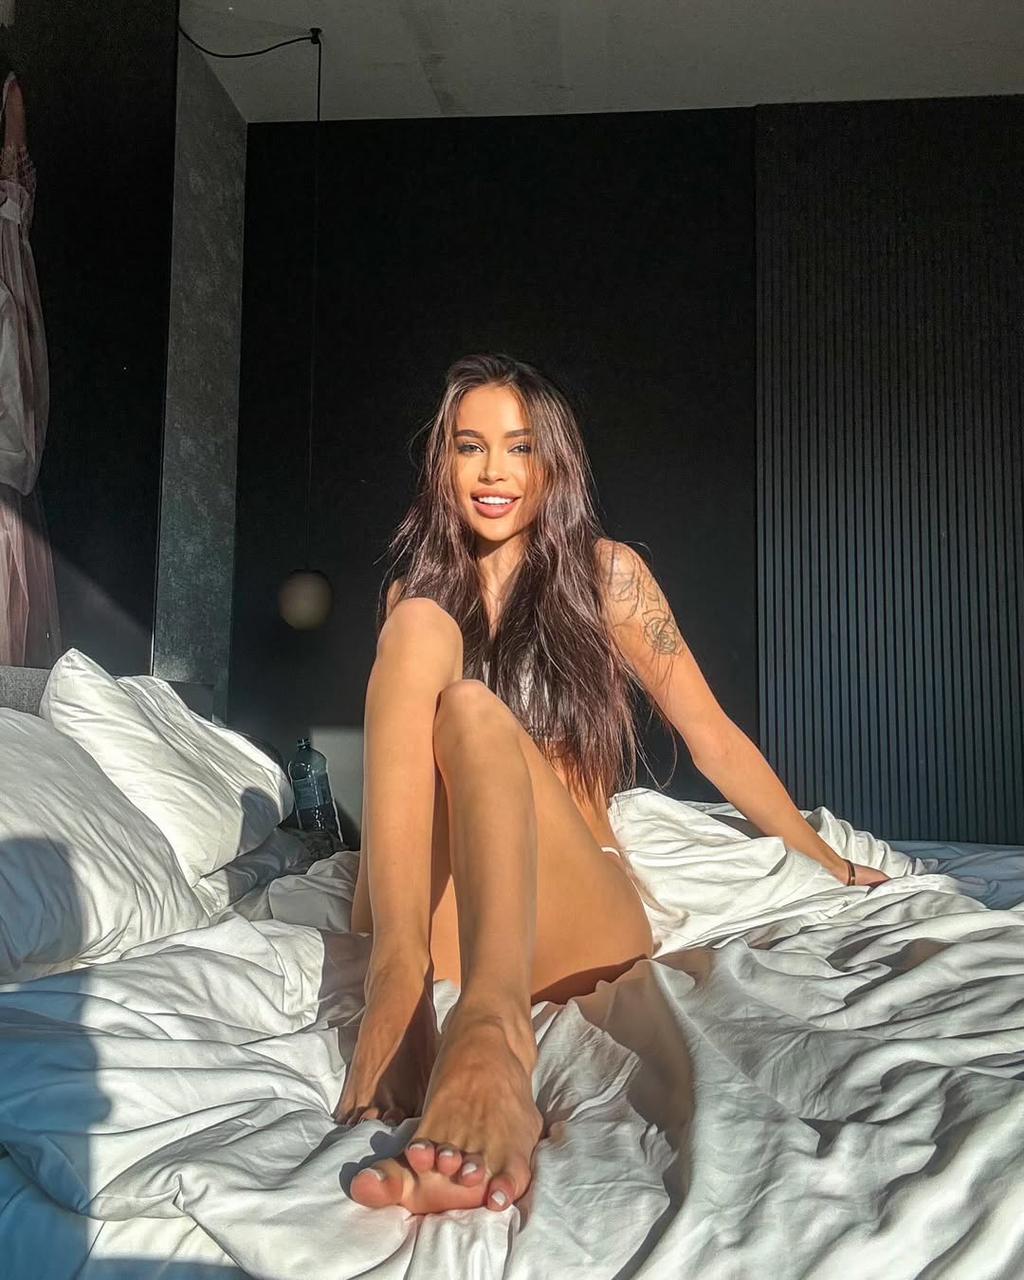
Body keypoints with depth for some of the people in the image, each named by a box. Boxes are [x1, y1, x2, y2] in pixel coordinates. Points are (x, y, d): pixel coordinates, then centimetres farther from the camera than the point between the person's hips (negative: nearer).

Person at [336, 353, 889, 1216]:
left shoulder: (605, 572, 7)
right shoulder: (417, 587, 14)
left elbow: (710, 735, 8)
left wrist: (830, 864, 10)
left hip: (579, 915, -1)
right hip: (436, 914, 2)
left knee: (473, 711, -30)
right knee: (421, 629, -20)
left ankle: (491, 1024, -56)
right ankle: (400, 984, -38)